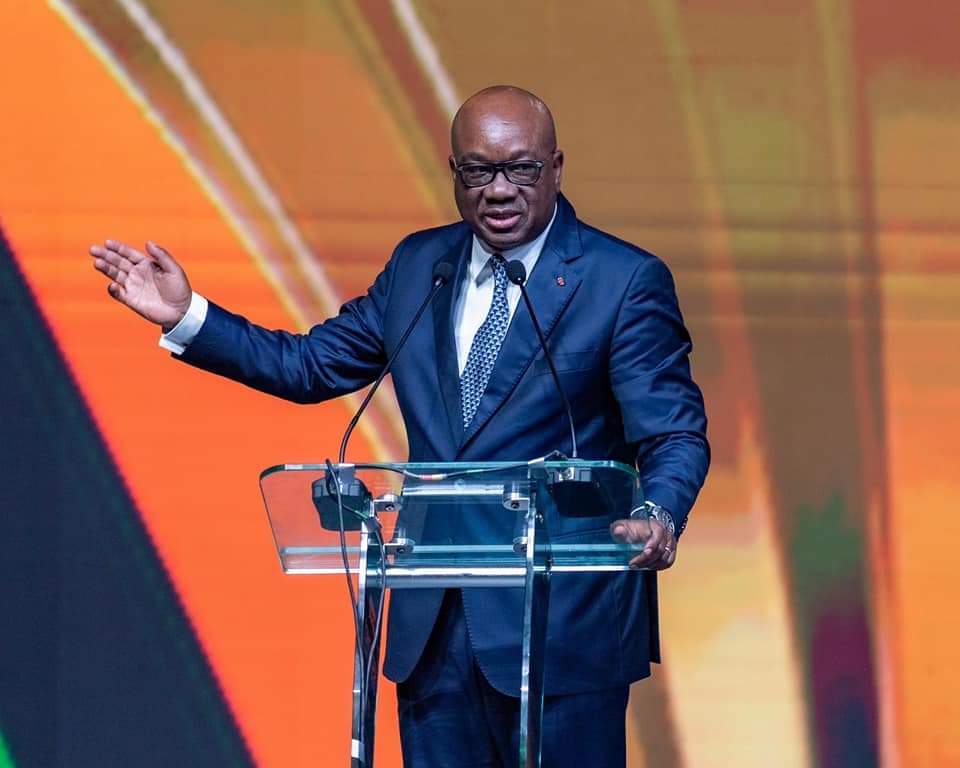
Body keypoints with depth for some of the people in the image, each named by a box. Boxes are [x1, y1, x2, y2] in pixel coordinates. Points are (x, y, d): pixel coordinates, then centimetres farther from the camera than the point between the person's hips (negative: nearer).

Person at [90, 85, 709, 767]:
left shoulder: (626, 281, -5)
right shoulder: (419, 265, 11)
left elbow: (673, 434, -11)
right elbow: (310, 366, 17)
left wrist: (659, 516, -33)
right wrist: (187, 318, 6)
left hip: (563, 628, -5)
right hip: (433, 626, 5)